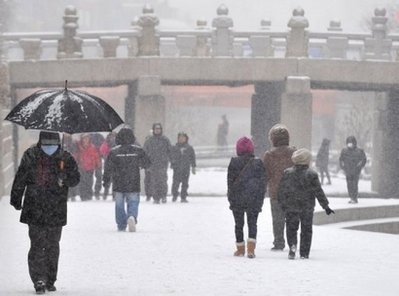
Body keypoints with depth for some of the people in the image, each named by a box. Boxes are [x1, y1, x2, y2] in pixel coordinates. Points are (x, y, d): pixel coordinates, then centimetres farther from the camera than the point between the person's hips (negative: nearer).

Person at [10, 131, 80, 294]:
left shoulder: (65, 158, 1)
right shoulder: (31, 157, -1)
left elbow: (75, 179, 4)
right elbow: (20, 179, 7)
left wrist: (64, 179, -18)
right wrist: (16, 199, 9)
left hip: (56, 211, 2)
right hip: (35, 210, -2)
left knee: (53, 245, 9)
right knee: (37, 244, -9)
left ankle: (50, 280, 21)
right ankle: (39, 280, -7)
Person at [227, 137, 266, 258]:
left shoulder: (233, 162, -4)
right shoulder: (258, 163, -2)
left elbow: (230, 181, -1)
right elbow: (262, 183, 0)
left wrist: (230, 198, 7)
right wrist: (260, 200, 6)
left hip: (237, 198, 0)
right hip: (253, 199, 0)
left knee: (238, 224, 12)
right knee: (252, 223, 3)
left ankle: (240, 248, 17)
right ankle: (251, 248, -15)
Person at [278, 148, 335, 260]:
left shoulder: (287, 173, -2)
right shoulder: (312, 175, -8)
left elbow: (282, 190, 3)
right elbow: (318, 192, -6)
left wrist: (282, 204, 16)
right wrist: (326, 206, 1)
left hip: (291, 207, 1)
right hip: (307, 207, -1)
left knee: (291, 228, 8)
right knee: (306, 230, 8)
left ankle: (292, 244, -19)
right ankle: (304, 253, 7)